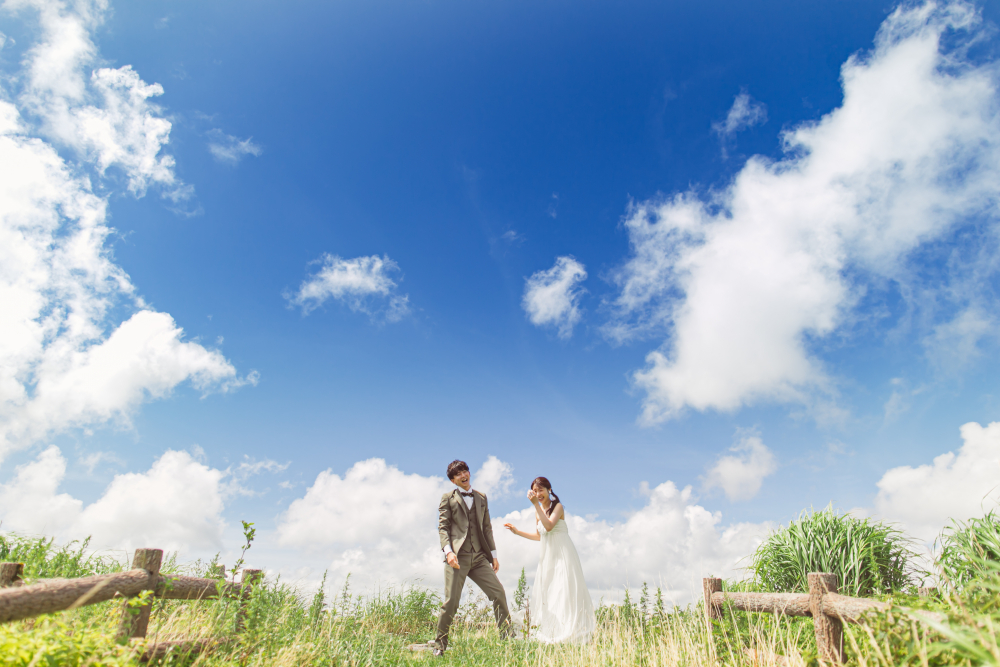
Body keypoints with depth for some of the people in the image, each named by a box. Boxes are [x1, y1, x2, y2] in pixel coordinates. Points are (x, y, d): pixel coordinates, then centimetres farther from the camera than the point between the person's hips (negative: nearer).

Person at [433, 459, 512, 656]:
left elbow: (487, 527, 19)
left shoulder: (481, 497, 18)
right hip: (457, 556, -4)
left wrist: (493, 554, 14)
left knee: (499, 593, -2)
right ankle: (440, 645, 14)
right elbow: (443, 527, -1)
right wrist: (448, 551, -17)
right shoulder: (448, 498, 7)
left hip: (479, 556, 4)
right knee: (451, 601, -4)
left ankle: (507, 638, 11)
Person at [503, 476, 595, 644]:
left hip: (562, 554, -7)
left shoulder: (557, 506, -9)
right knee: (546, 593, 7)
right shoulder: (538, 510, 10)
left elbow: (549, 526, -26)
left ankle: (568, 633, -2)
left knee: (563, 591, -8)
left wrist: (536, 504, -28)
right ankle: (550, 633, 15)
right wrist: (517, 531, 12)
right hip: (547, 556, 7)